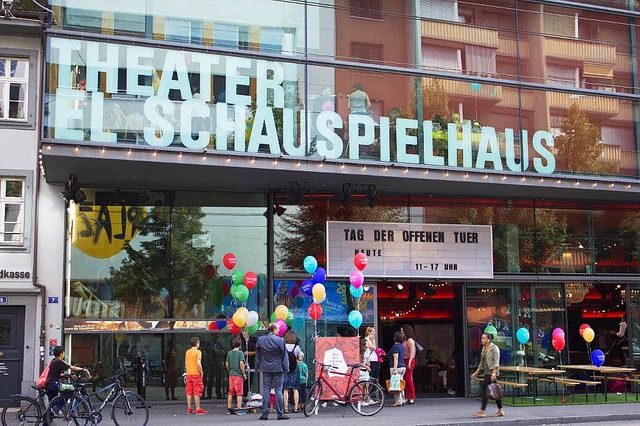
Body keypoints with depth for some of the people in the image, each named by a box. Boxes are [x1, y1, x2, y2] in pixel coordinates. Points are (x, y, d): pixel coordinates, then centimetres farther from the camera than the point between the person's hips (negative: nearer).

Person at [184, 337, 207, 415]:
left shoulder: (187, 352, 11)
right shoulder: (198, 352, -9)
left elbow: (186, 364, 13)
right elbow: (198, 364, -16)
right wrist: (201, 372, -6)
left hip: (189, 374, 6)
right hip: (196, 374, -6)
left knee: (189, 392, 6)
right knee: (197, 392, -4)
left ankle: (189, 409, 7)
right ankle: (198, 409, -4)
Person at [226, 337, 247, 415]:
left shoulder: (229, 353, 9)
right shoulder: (240, 352, -8)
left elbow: (226, 364, 11)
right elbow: (241, 364, -14)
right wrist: (244, 373, -6)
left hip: (231, 374, 5)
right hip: (238, 374, -5)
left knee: (230, 392, 10)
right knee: (239, 392, -2)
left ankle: (229, 409, 13)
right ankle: (239, 409, -3)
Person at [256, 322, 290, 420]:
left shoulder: (260, 340, 2)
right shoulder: (280, 340, -9)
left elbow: (258, 355, 10)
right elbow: (284, 356, -4)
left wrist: (257, 367, 18)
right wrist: (286, 368, 4)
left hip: (265, 369, 3)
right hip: (278, 368, -3)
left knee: (265, 390, 6)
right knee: (278, 390, 2)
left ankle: (265, 413, 6)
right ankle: (280, 414, 4)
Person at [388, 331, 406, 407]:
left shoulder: (395, 346, -13)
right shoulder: (401, 346, 15)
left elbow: (396, 358, -19)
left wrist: (395, 369, -23)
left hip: (397, 367, -9)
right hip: (403, 367, 9)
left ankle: (398, 402, -7)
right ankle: (402, 400, 16)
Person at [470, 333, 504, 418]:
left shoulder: (494, 348, -9)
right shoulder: (484, 348, 16)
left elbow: (496, 362, -15)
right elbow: (482, 362, 22)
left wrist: (493, 373, -23)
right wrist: (476, 372, 19)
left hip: (492, 372, -9)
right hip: (487, 372, 9)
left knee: (483, 387, -16)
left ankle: (482, 411, -16)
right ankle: (500, 411, 14)